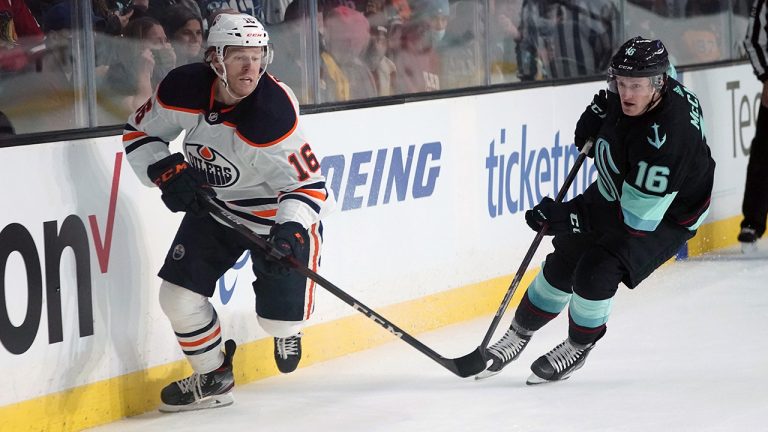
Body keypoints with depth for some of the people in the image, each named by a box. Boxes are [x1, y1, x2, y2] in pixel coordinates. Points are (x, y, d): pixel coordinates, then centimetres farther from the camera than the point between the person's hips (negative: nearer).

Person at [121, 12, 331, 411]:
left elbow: (308, 183, -26)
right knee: (179, 295, -3)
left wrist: (293, 229, -42)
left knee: (280, 316, -7)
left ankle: (287, 326, 33)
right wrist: (166, 170, -18)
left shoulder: (273, 113, -32)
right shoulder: (183, 89, -19)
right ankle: (213, 378, 21)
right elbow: (140, 131, -2)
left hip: (278, 211, -4)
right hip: (212, 205, 4)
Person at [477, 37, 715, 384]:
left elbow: (636, 220, -37)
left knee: (596, 272, -20)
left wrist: (564, 217, -36)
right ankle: (519, 334, 28)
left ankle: (578, 346, 8)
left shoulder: (666, 140, -41)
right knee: (564, 261, 8)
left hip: (664, 216, -8)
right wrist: (598, 113, -4)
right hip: (614, 191, 8)